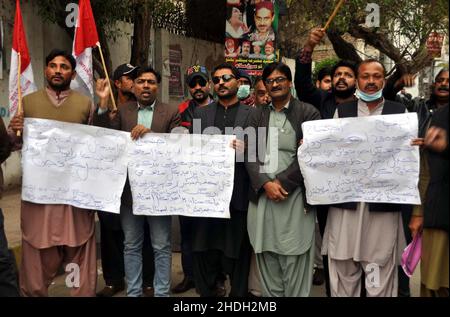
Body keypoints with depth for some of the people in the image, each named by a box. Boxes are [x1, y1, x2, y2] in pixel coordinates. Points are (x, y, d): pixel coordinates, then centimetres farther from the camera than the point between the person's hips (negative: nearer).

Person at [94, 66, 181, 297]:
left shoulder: (171, 113, 1)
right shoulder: (122, 111, 6)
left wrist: (151, 134, -20)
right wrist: (103, 104, -12)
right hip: (129, 188, 2)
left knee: (162, 247, 8)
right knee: (131, 246, 14)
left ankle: (162, 292, 22)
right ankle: (133, 292, 28)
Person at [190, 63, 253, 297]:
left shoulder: (252, 114, 5)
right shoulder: (201, 113, 13)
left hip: (238, 194, -2)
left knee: (237, 252, 6)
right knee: (203, 250, 8)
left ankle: (238, 293, 22)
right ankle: (207, 292, 24)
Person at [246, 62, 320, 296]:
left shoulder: (308, 113, 2)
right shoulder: (258, 115, 13)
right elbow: (249, 153, 5)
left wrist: (282, 183, -12)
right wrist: (265, 184, -10)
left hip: (295, 197, -3)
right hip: (262, 196, 4)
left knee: (294, 265, 3)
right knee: (267, 263, 11)